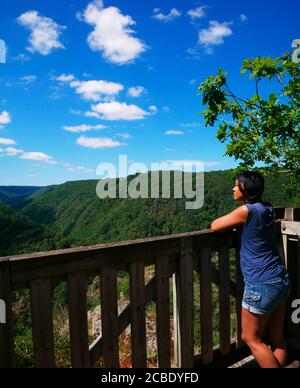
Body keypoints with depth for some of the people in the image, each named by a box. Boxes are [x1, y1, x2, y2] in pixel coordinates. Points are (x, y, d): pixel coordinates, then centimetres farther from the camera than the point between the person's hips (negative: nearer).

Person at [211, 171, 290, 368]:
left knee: (251, 338, 11)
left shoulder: (247, 210, -18)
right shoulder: (268, 209, 5)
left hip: (261, 285, -8)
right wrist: (239, 223, 9)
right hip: (281, 281, 8)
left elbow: (214, 226, -9)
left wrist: (231, 223, 9)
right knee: (277, 338, 18)